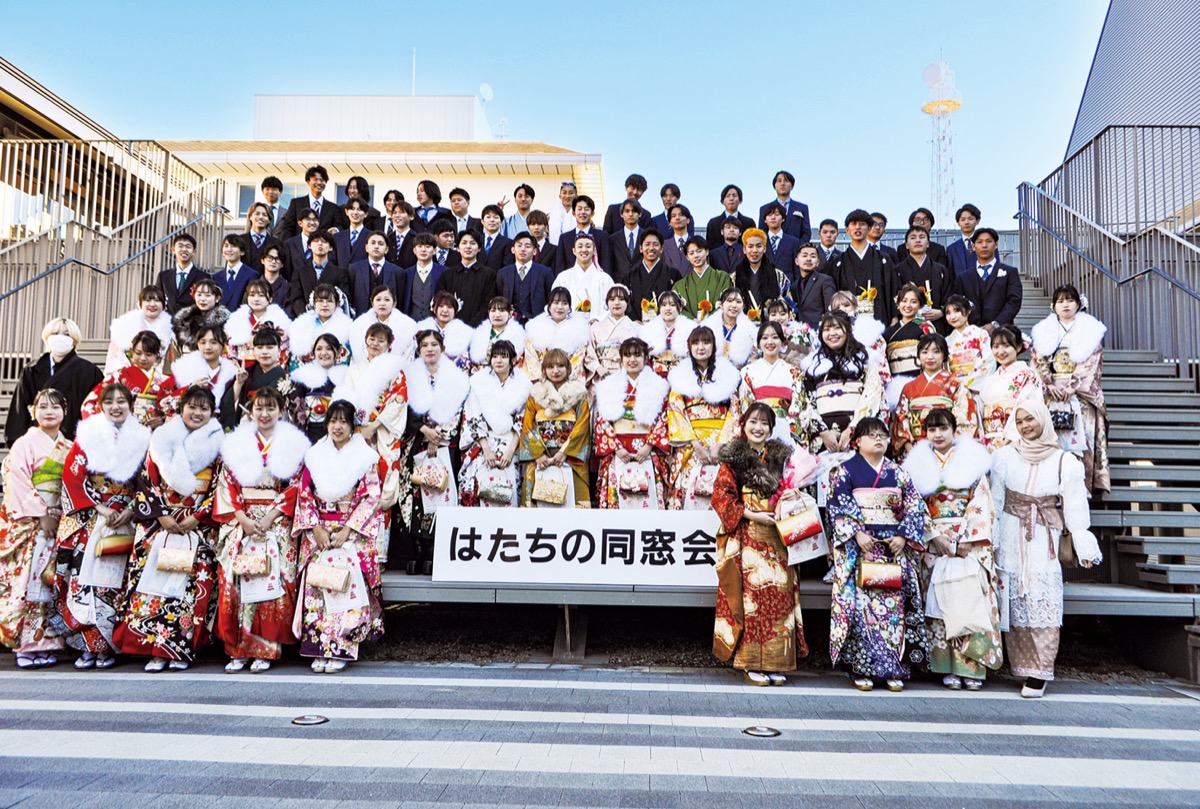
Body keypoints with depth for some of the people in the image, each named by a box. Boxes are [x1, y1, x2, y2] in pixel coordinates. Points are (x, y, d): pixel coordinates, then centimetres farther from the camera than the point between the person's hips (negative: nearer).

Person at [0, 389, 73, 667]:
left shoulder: (69, 448, 14)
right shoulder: (25, 444, -1)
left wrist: (64, 517, 0)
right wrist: (42, 515, -14)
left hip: (59, 522, 5)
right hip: (29, 523, -5)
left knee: (51, 580, 4)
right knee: (28, 579, -8)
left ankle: (44, 642, 8)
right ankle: (26, 645, -4)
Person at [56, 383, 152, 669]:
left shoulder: (142, 439, 6)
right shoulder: (88, 435, 4)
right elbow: (71, 475, -1)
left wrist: (131, 510, -8)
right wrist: (99, 508, -8)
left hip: (124, 520, 0)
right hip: (87, 518, 0)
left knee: (113, 581, -4)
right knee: (84, 576, -8)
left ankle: (106, 647, 2)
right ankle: (87, 645, -1)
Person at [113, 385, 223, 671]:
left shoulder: (217, 444, 6)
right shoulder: (162, 439, 8)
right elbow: (147, 480, 3)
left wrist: (197, 517, -10)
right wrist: (161, 515, -7)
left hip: (198, 524, -1)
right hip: (159, 522, 1)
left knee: (191, 583, -8)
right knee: (153, 577, -7)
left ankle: (180, 649, -1)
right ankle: (155, 649, -1)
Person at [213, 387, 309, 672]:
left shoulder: (293, 445, 7)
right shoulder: (236, 444, 12)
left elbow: (295, 487, 0)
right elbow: (227, 484, 6)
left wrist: (270, 517, -11)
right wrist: (242, 518, -7)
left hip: (277, 524, -2)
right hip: (240, 523, 2)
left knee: (272, 581, -11)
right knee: (233, 581, -8)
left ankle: (265, 649, -3)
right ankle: (237, 649, 0)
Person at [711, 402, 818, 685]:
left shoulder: (782, 457, 15)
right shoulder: (733, 459, 3)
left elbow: (793, 487, 23)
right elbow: (721, 496, -3)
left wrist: (795, 494, -1)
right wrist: (752, 515, -12)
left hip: (777, 538, 4)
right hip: (747, 538, -4)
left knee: (780, 595, -1)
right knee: (751, 594, -7)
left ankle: (776, 663, 7)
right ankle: (751, 664, 0)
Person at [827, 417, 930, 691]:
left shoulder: (898, 473, 14)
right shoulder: (844, 471, 4)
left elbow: (915, 508, 8)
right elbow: (839, 506, -5)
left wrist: (903, 536, -5)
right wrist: (857, 534, -15)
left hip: (895, 546, 3)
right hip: (859, 546, -3)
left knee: (895, 604, 0)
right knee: (860, 603, -8)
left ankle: (895, 668, 7)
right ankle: (862, 668, -1)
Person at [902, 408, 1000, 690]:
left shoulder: (972, 461, 7)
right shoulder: (919, 464, 10)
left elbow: (981, 504, 0)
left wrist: (968, 540, -10)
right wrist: (936, 537, -10)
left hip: (972, 543, -1)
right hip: (935, 543, 1)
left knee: (972, 600, -9)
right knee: (942, 602, -5)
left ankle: (973, 666, -3)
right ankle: (949, 667, 1)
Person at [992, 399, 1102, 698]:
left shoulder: (1065, 461, 4)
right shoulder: (1005, 456, 6)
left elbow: (1074, 506, 2)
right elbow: (994, 501, 6)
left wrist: (1083, 547, -4)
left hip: (1044, 538, -1)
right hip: (1011, 536, 1)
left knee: (1043, 601, -10)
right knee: (1015, 602, 1)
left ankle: (1038, 672, -7)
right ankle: (1023, 666, 12)